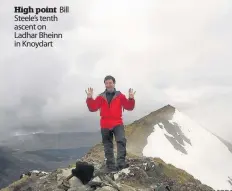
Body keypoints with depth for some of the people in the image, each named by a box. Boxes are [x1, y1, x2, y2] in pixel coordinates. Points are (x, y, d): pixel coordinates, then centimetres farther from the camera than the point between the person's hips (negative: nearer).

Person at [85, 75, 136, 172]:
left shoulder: (120, 96, 3)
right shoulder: (101, 97, 6)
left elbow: (129, 107, -5)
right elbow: (92, 108, -2)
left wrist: (131, 98, -23)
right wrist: (89, 98, -17)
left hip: (117, 124, -2)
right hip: (105, 126, 2)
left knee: (121, 140, -25)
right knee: (108, 147, 9)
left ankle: (121, 163, -30)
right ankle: (111, 167, 18)